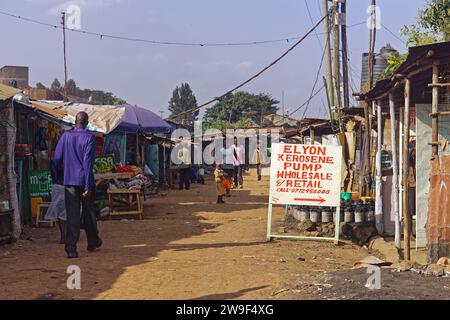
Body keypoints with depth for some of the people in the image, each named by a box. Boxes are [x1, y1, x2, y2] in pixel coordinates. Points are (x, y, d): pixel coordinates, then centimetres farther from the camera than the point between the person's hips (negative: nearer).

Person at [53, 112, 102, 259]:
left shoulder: (66, 136, 3)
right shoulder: (89, 138, -8)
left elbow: (57, 159, 4)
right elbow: (88, 162, -14)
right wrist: (88, 185, -14)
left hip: (69, 181, 2)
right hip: (85, 181, -2)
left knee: (72, 215, 0)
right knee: (88, 212, 14)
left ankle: (71, 248, -7)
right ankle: (93, 242, 30)